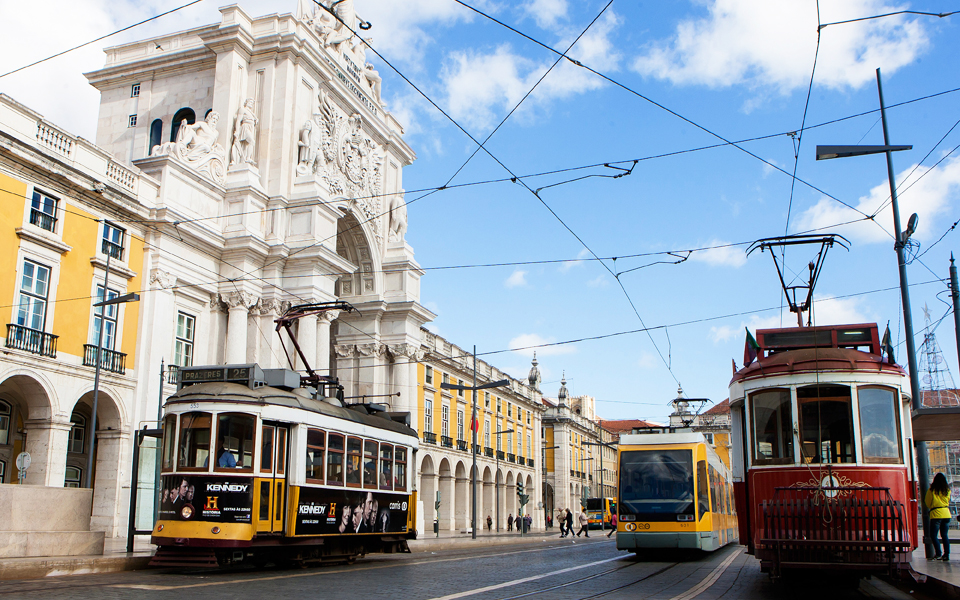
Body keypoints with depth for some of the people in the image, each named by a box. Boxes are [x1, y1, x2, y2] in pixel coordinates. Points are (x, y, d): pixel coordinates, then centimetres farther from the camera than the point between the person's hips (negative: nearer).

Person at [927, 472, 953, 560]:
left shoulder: (932, 490, -5)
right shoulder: (947, 490, 5)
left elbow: (927, 501, 7)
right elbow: (948, 501, 19)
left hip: (936, 514, -5)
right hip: (946, 514, 5)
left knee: (934, 535, 0)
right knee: (945, 535, 10)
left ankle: (938, 554, -9)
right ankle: (946, 554, 6)